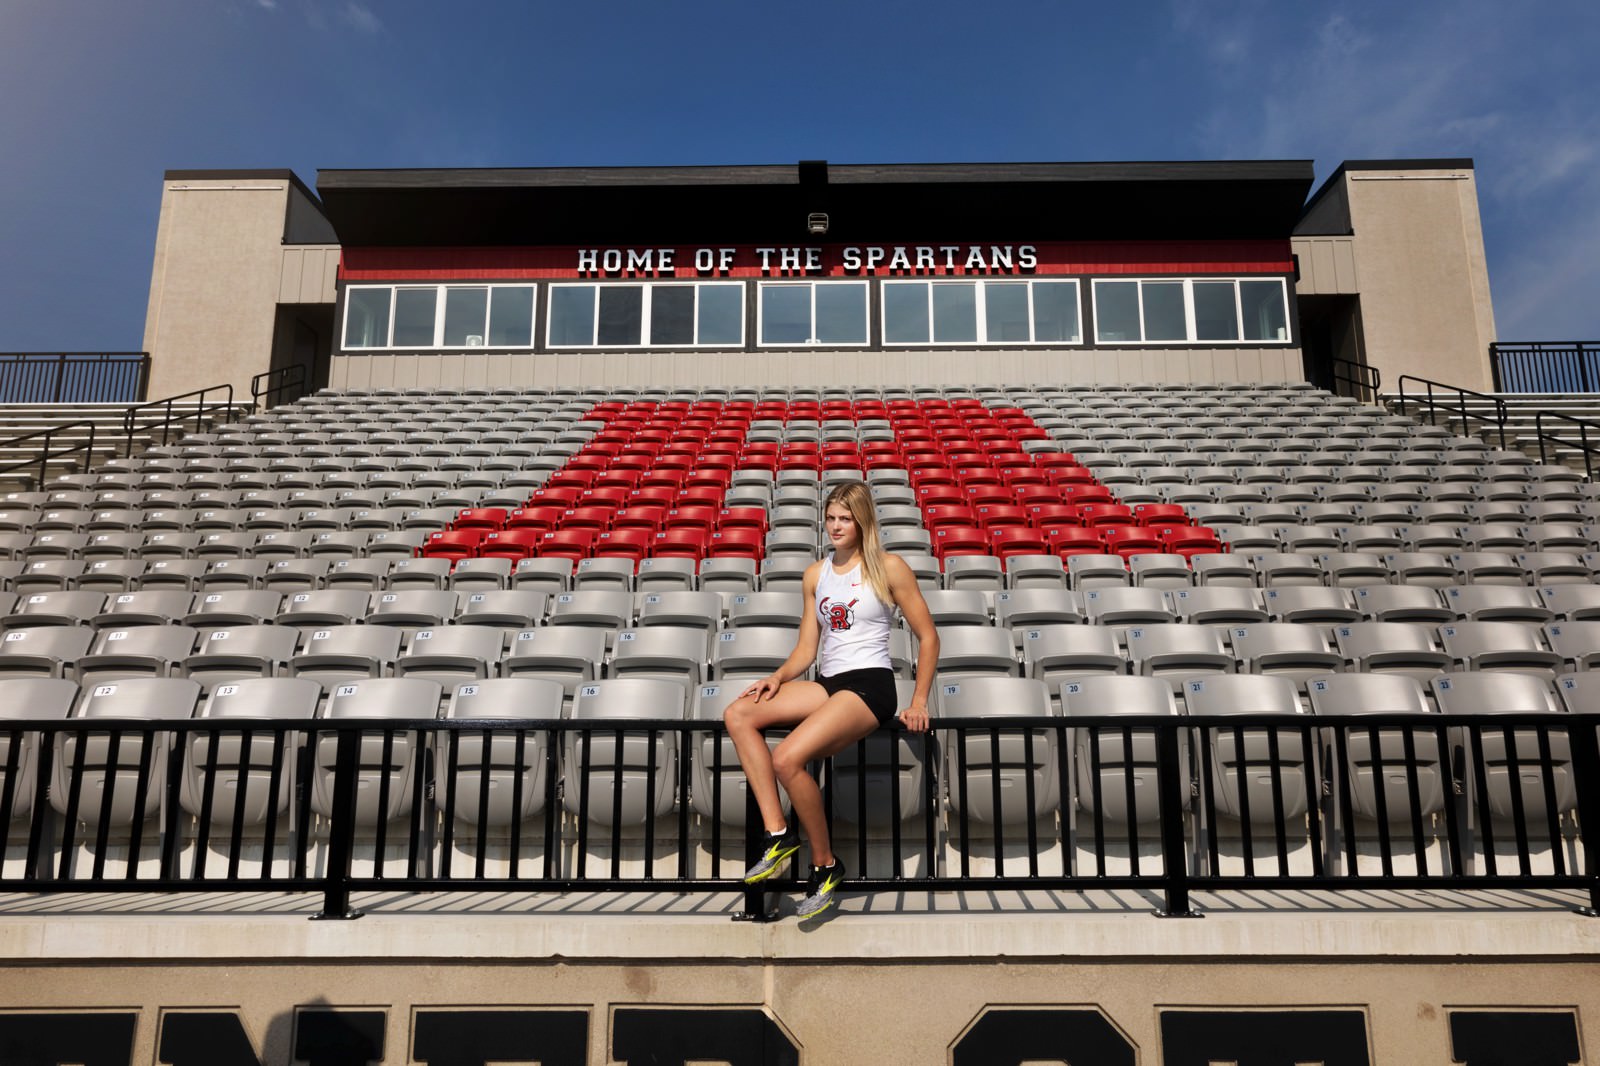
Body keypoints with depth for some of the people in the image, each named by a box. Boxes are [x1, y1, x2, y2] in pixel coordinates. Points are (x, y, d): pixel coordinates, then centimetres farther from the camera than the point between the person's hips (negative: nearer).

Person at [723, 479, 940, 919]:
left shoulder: (889, 568, -1)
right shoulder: (816, 574, 14)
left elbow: (928, 637, 1)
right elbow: (806, 648, 14)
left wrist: (919, 701, -5)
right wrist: (778, 677, -6)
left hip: (870, 685, -7)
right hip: (827, 682, 7)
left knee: (788, 758, -26)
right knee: (738, 714, -13)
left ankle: (825, 863, -4)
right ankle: (778, 832, -14)